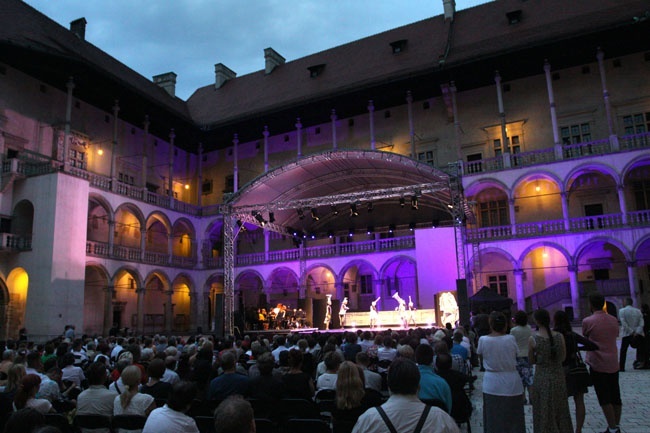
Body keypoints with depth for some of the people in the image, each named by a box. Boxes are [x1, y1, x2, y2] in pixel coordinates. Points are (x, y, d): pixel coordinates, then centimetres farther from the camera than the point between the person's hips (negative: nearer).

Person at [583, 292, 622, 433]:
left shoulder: (587, 321, -13)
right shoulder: (613, 320, 4)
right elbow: (616, 335, 18)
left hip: (598, 365, -6)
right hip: (613, 364, 6)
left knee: (604, 399, 0)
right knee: (615, 397, 13)